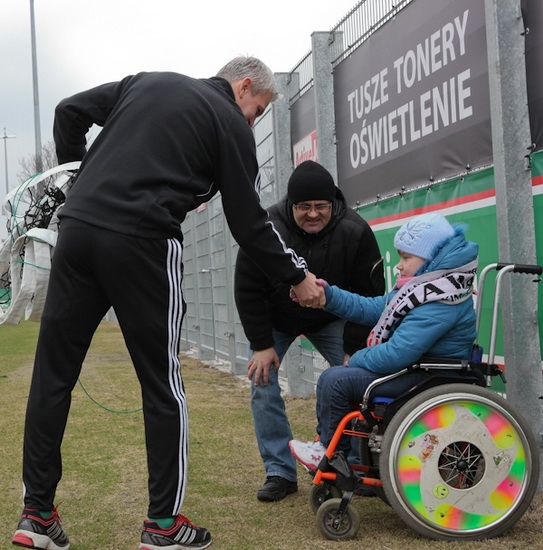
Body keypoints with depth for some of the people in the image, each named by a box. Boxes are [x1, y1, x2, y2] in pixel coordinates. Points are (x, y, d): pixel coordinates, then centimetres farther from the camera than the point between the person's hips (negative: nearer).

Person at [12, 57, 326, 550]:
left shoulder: (145, 82, 22)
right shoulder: (231, 125, 7)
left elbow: (69, 113, 18)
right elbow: (249, 225, 6)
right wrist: (297, 276, 17)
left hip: (77, 227, 6)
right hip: (143, 245, -5)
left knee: (53, 374, 9)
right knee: (162, 385, 5)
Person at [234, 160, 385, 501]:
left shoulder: (355, 233, -25)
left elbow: (369, 295, -16)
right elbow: (248, 290, -18)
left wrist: (353, 349, -19)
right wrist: (262, 344, -19)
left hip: (330, 319, 0)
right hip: (275, 320, 0)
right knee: (262, 383, -10)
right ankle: (280, 473, -1)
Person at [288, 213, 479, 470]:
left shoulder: (440, 303, -24)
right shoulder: (421, 290, 10)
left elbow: (399, 353, -29)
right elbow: (370, 309, 9)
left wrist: (356, 359, -12)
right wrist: (327, 294, -3)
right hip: (414, 370, 11)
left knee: (334, 380, -12)